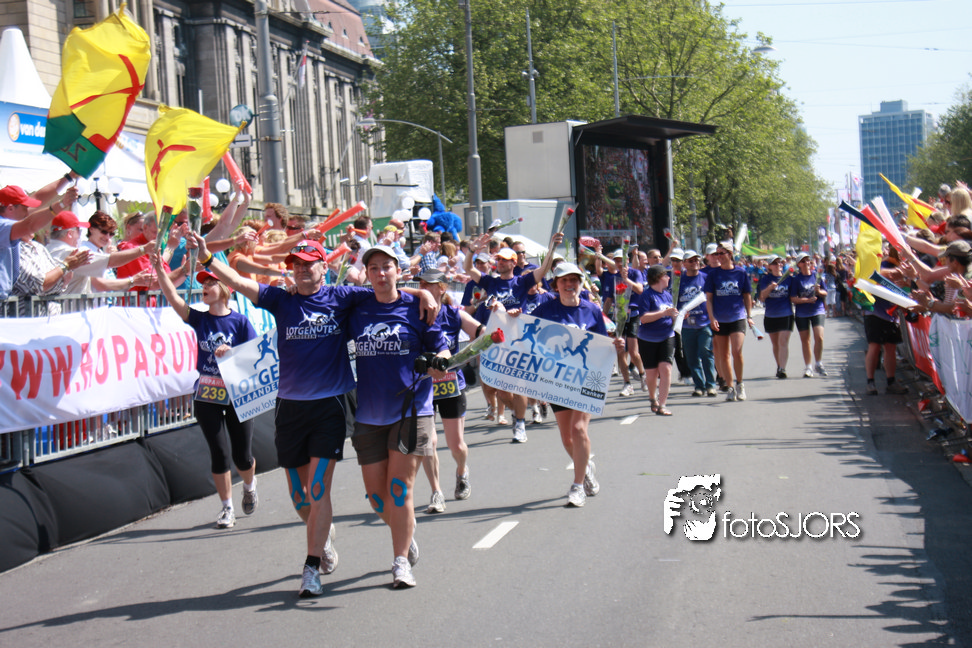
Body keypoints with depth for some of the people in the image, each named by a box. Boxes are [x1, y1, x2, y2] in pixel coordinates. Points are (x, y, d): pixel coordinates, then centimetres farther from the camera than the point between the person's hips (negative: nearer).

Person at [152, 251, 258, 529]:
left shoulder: (240, 321, -4)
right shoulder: (199, 319, 3)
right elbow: (173, 298, -10)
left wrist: (231, 352, -22)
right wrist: (159, 270, -21)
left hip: (237, 394, -2)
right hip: (206, 394, 2)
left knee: (242, 456, 2)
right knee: (219, 453, 0)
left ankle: (249, 486, 36)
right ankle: (227, 508, 14)